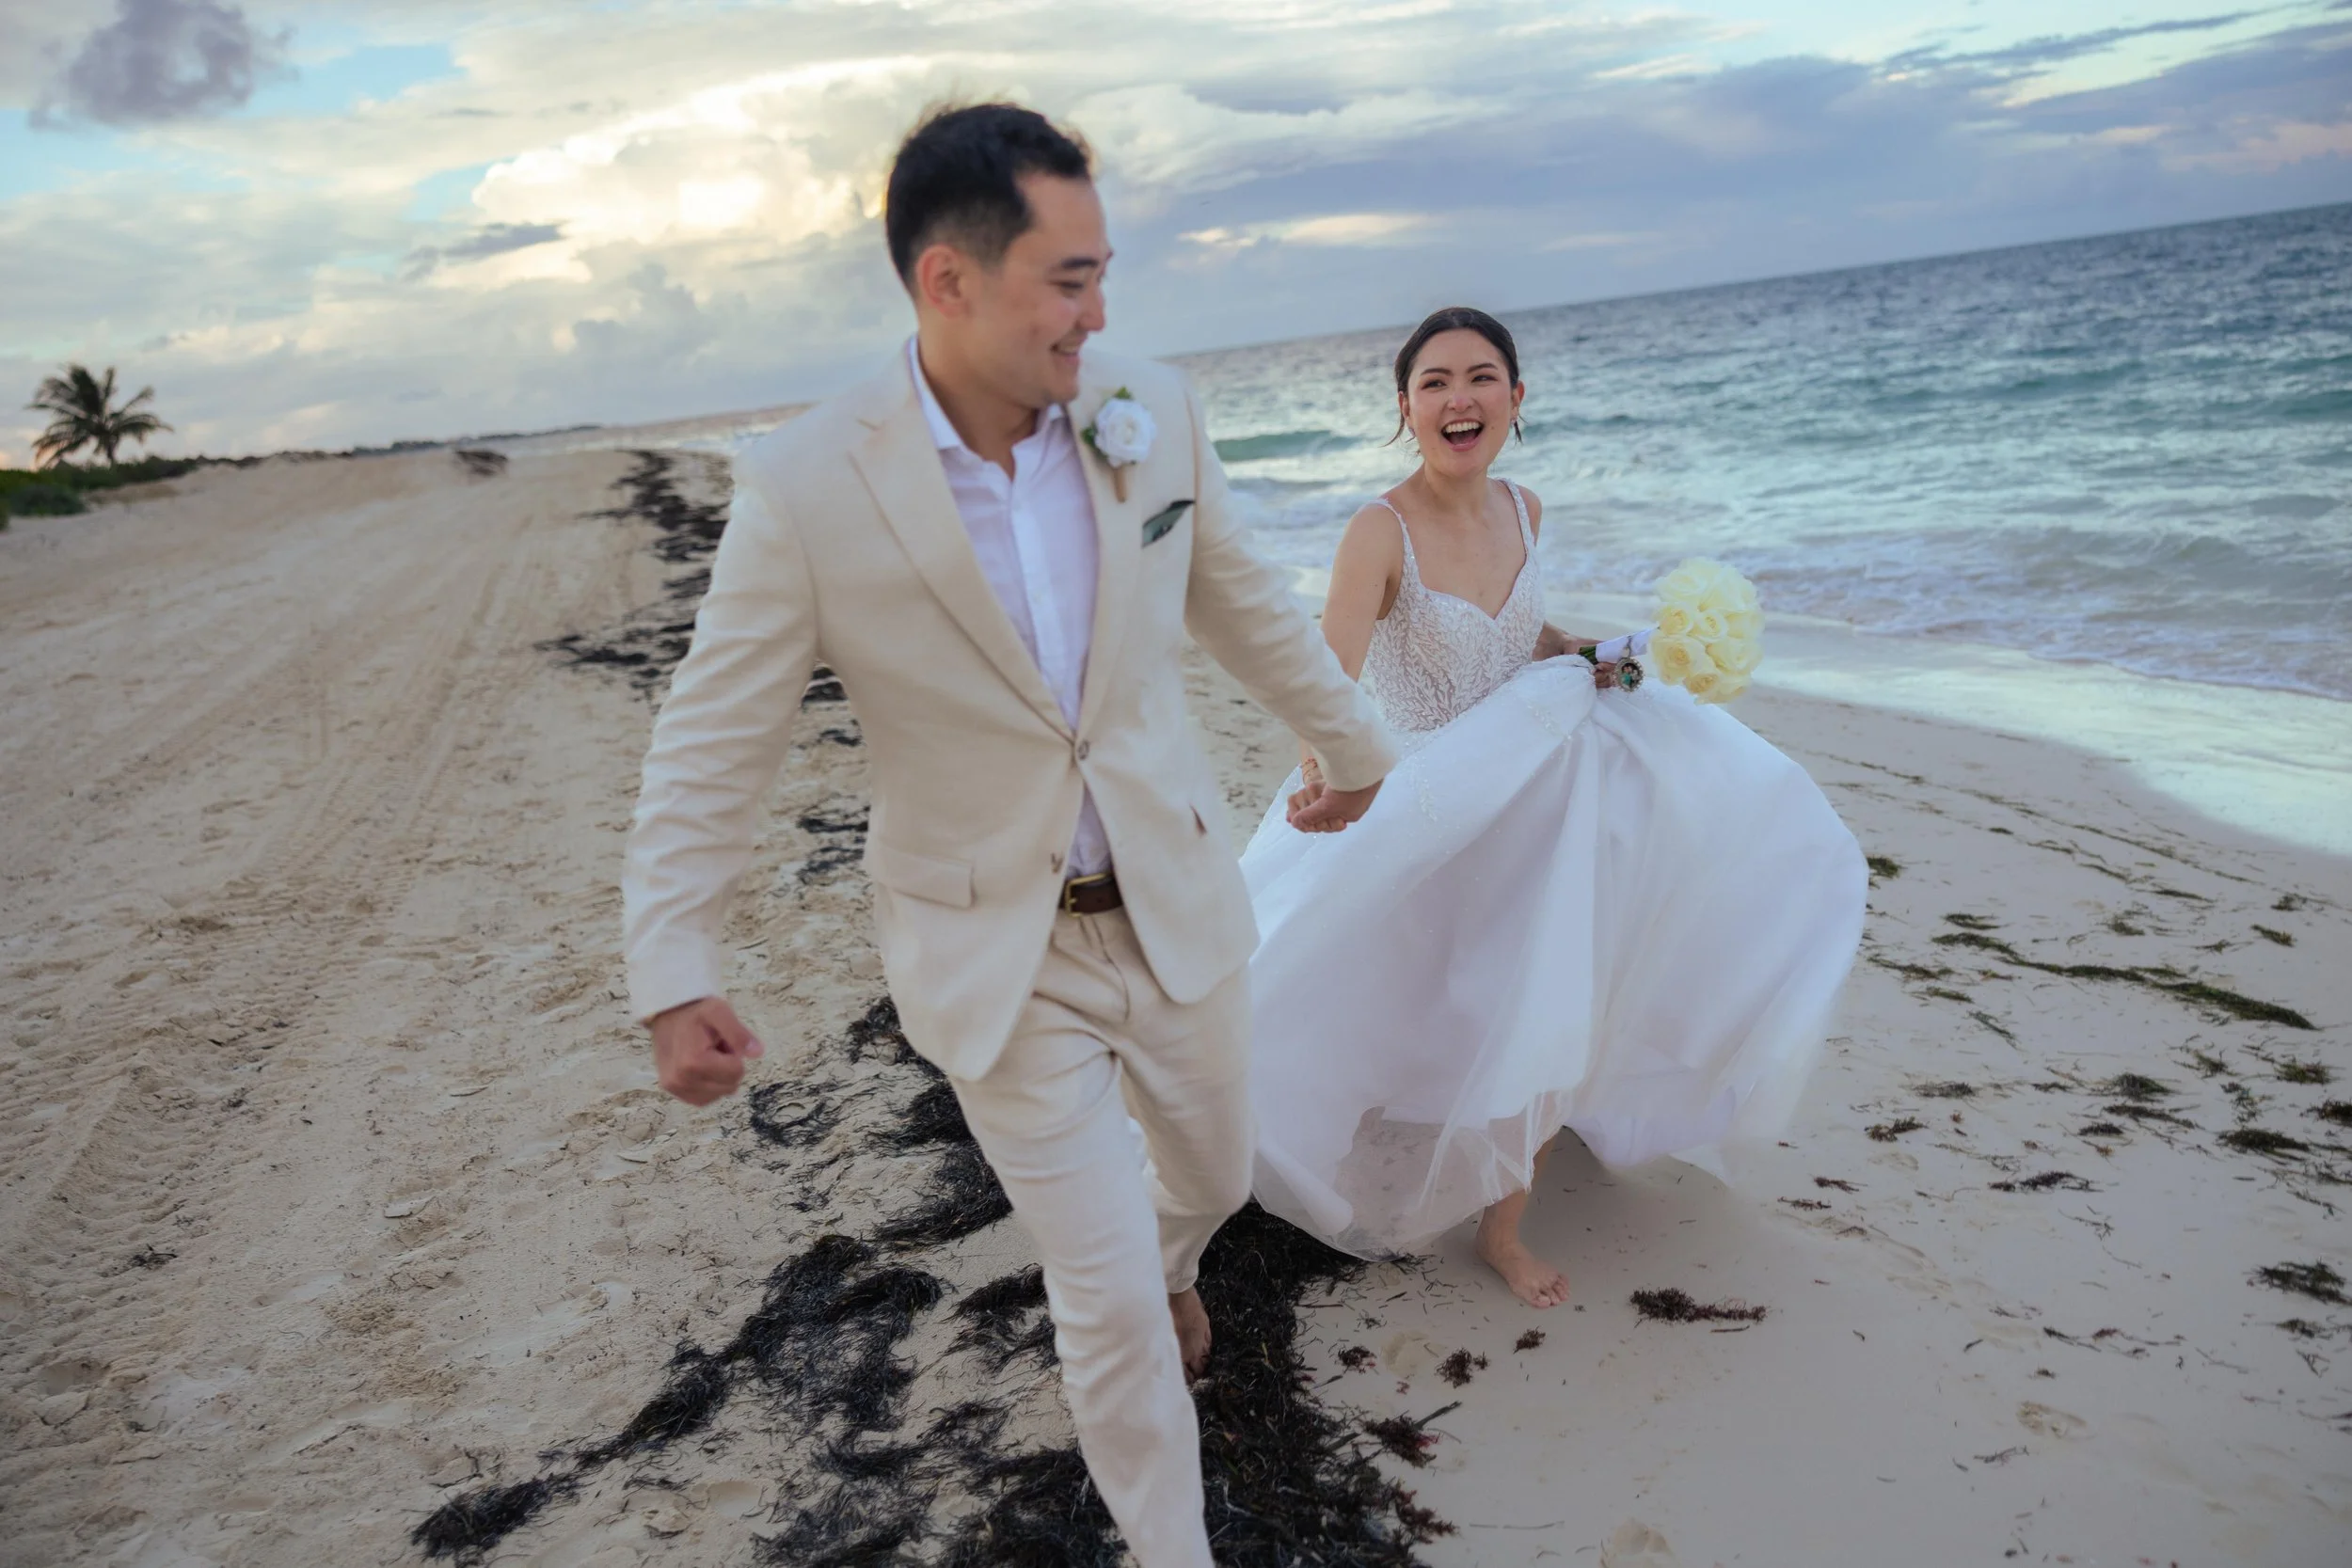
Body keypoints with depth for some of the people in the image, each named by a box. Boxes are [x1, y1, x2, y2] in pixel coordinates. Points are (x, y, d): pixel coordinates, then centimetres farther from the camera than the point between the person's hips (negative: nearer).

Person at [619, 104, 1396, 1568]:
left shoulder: (1153, 410, -9)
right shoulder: (805, 487, -19)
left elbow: (1241, 598, 7)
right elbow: (713, 745, -12)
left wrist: (1349, 736, 20)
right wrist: (673, 969, -18)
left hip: (1178, 904, 4)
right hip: (999, 955, -4)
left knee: (1214, 1174, 27)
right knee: (1109, 1305, 5)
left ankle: (1169, 1257, 66)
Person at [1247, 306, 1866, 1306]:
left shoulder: (1522, 511, -1)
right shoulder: (1380, 532, -21)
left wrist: (1579, 652, -1)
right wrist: (1324, 772, -53)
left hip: (1531, 790, 6)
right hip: (1421, 812, -6)